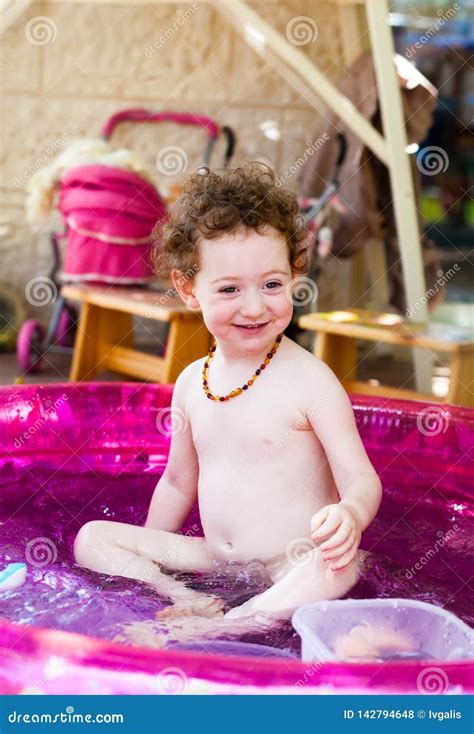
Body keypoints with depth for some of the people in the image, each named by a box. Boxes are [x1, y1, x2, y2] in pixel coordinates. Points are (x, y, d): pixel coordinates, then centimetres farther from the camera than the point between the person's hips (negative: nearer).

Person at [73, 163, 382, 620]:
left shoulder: (310, 381, -13)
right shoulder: (191, 383, 4)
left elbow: (361, 479, -15)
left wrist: (350, 515, -38)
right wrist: (145, 558, 18)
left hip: (294, 566, -5)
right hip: (214, 561, 6)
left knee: (337, 567, -37)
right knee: (92, 538, -1)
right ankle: (191, 602, -17)